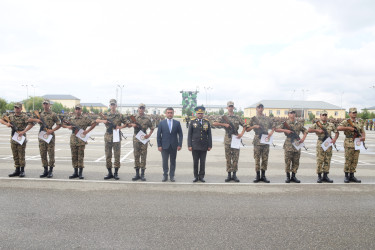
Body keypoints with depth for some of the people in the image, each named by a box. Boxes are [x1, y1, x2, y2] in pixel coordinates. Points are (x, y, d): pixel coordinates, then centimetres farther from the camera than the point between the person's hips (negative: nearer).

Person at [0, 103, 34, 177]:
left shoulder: (24, 116, -7)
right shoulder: (11, 116, 10)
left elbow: (31, 124, -20)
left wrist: (23, 132, -26)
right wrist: (6, 123, -4)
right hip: (13, 138, 6)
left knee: (21, 156, -1)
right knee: (15, 156, 11)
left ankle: (22, 171, 8)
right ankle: (17, 170, 19)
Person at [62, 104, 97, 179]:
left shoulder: (85, 119, 0)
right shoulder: (71, 119, 11)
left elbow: (94, 123, -4)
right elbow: (63, 125, 17)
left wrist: (87, 131, -10)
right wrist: (68, 126, -5)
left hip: (81, 140, -4)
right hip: (73, 140, 4)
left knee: (80, 157, -1)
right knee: (74, 156, 7)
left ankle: (80, 173, 6)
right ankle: (75, 172, 16)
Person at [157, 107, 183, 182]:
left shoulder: (177, 123, 4)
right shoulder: (162, 123, 3)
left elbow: (180, 135, 4)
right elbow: (159, 135, 3)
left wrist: (179, 145, -5)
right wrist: (159, 145, -4)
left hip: (174, 146, 1)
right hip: (164, 146, 0)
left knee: (173, 161, 8)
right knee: (165, 161, 3)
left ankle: (172, 175, 19)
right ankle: (165, 175, 17)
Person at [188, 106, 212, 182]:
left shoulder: (207, 122, 6)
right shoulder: (192, 122, 3)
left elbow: (209, 134, 6)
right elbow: (189, 134, 1)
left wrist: (210, 145, 1)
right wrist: (189, 145, -5)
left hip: (204, 146, 1)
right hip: (195, 146, -1)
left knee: (203, 162, 6)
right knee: (195, 162, 4)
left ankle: (201, 176, 17)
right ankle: (196, 176, 16)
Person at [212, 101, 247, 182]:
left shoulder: (238, 117, 9)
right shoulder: (224, 117, 4)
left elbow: (245, 126, 13)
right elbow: (214, 123, -5)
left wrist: (242, 133, -4)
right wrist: (224, 124, -13)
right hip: (227, 140, -1)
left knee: (235, 157, 3)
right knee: (228, 158, 3)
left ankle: (234, 175, 12)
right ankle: (229, 175, 11)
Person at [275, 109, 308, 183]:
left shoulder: (299, 124, 11)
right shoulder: (285, 123, -1)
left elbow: (305, 131, 20)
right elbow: (276, 129, -7)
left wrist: (303, 138, 4)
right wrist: (285, 130, -17)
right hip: (288, 146, -4)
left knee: (296, 162, 8)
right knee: (287, 162, 0)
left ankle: (293, 177, 19)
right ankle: (288, 177, 11)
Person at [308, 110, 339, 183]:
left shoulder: (331, 125, 11)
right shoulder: (317, 124, 1)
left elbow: (336, 132, 14)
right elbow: (309, 130, -7)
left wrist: (335, 139, -3)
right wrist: (317, 130, -15)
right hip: (320, 144, -3)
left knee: (327, 161, 6)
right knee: (319, 160, -3)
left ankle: (325, 176, 14)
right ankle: (319, 176, 4)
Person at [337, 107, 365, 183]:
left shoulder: (359, 123, 16)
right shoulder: (346, 122, -3)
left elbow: (362, 132, 18)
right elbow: (338, 128, -18)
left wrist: (363, 137, -2)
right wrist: (348, 128, -19)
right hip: (349, 143, -6)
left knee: (355, 161, 7)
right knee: (348, 160, -3)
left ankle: (352, 176, 15)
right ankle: (346, 176, 6)